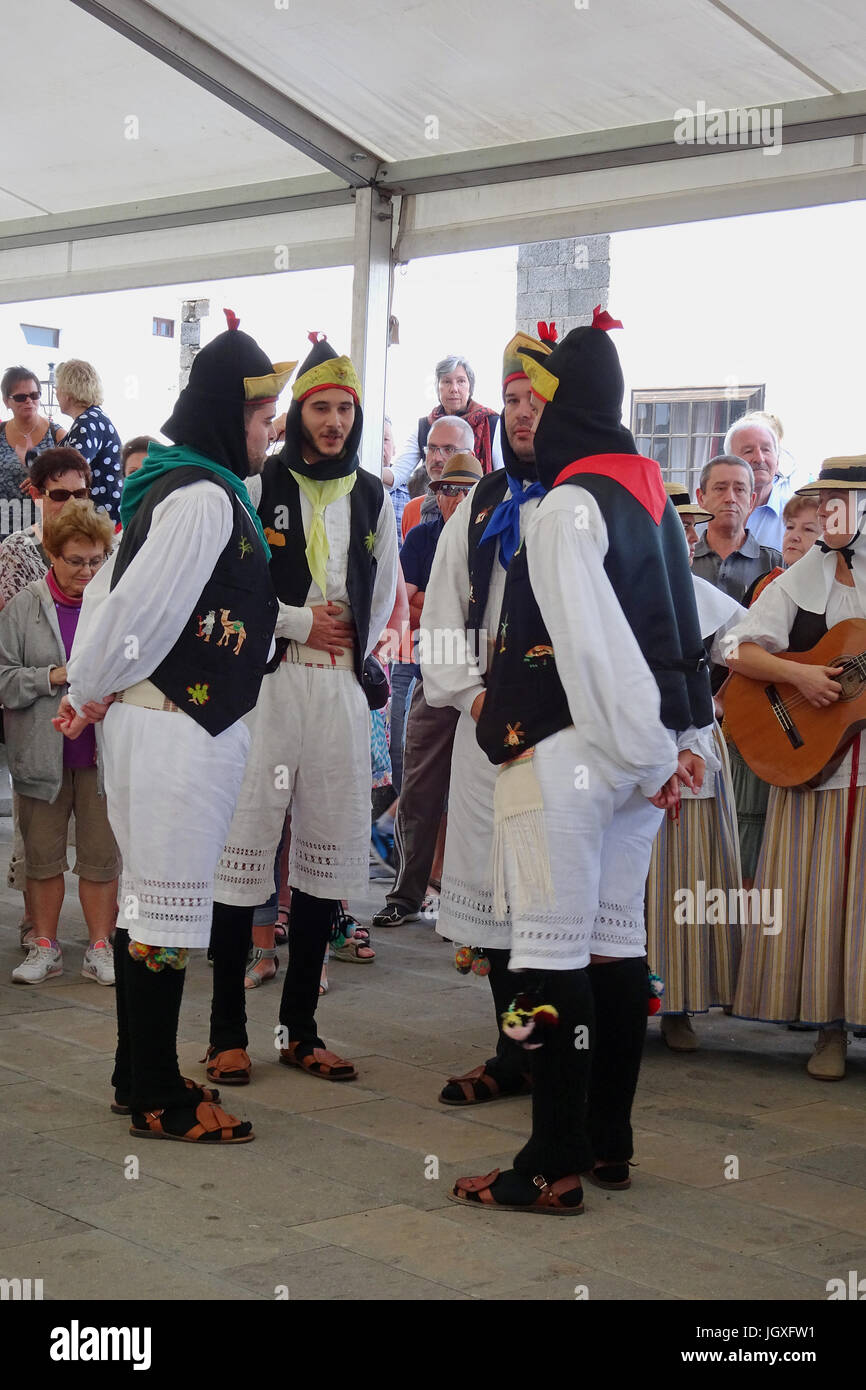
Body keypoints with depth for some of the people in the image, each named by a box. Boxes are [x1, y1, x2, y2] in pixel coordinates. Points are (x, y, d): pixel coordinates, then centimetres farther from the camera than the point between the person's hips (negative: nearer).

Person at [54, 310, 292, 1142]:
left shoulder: (181, 487, 15)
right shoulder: (206, 498, -17)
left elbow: (110, 588, 17)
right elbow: (138, 605, -21)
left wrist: (86, 687, 13)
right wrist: (92, 692, -6)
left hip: (178, 722, 10)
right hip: (176, 728, -10)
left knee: (148, 900, 15)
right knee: (169, 908, -3)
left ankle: (140, 1077, 27)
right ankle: (156, 1100, 7)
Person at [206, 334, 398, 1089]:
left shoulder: (373, 497, 12)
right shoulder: (261, 483, -1)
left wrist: (354, 644, 8)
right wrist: (300, 622, -6)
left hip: (340, 688, 4)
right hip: (263, 680, -4)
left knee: (326, 854, 6)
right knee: (244, 847, -5)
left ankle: (301, 1028, 17)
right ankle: (228, 1032, 5)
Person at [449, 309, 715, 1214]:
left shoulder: (568, 506, -13)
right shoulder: (651, 494, 14)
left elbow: (594, 647, -18)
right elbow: (682, 623, 13)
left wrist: (650, 753, -14)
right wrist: (689, 736, 10)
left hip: (566, 752, -9)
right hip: (637, 752, 9)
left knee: (552, 952, -4)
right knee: (616, 939, 13)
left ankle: (554, 1168, 0)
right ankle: (609, 1145, 23)